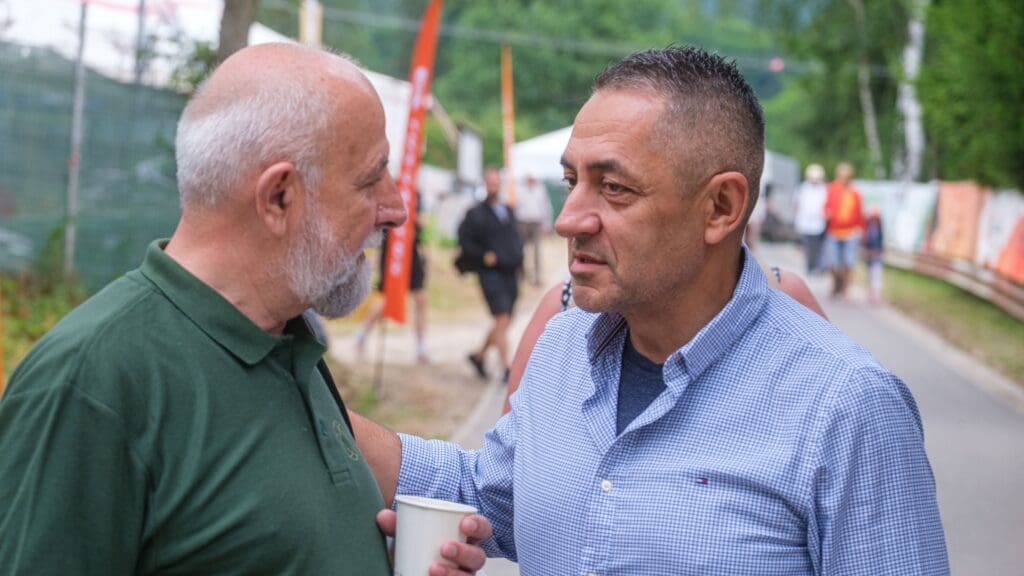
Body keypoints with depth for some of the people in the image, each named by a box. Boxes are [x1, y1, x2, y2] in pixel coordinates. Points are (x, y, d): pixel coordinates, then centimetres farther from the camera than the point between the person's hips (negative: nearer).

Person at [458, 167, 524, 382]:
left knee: (503, 323, 11)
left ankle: (480, 355, 31)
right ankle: (506, 369, -11)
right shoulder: (476, 214, -2)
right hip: (491, 273, -6)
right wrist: (483, 256, -13)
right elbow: (464, 240, -4)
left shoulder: (509, 211, 16)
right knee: (502, 320, -14)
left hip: (510, 273, 6)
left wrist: (518, 255, 8)